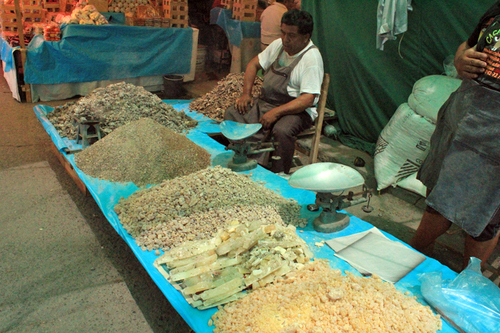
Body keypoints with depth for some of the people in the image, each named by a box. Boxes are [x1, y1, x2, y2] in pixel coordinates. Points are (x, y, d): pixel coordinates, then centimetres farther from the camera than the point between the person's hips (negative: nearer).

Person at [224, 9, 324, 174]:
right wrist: (246, 93, 3)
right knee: (231, 114, -13)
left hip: (296, 110, -7)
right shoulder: (278, 45, 7)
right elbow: (254, 64, 17)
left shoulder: (312, 57, -15)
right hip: (264, 102, 7)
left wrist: (276, 112, -30)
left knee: (282, 130, -39)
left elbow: (308, 99, -22)